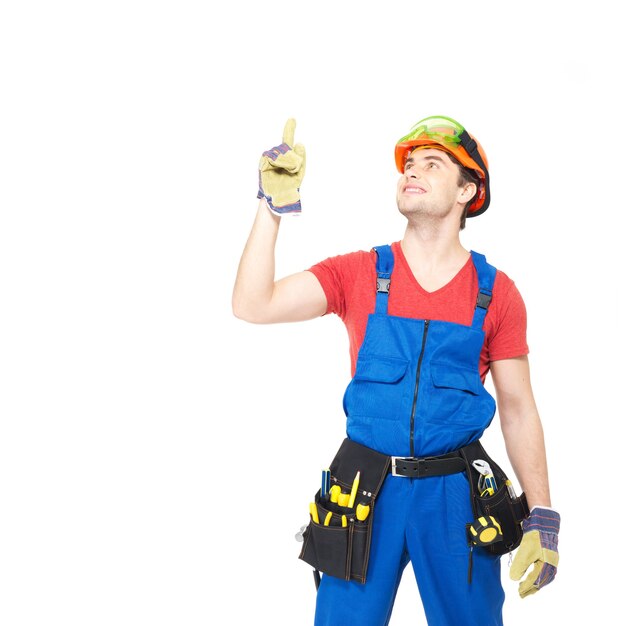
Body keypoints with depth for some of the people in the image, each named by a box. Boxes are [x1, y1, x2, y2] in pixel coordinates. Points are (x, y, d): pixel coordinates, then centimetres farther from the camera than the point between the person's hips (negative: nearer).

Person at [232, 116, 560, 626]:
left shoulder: (496, 292, 1)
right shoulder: (357, 274, 1)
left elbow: (519, 410, 4)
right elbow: (253, 306, -9)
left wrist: (542, 520, 1)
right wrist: (274, 206, -16)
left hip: (455, 496, 0)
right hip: (367, 489, 0)